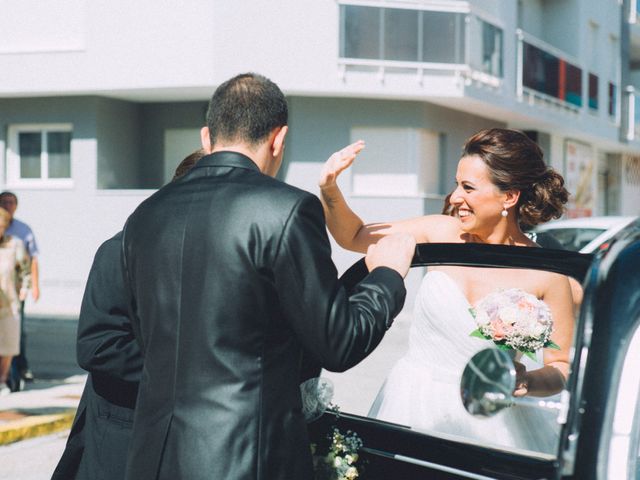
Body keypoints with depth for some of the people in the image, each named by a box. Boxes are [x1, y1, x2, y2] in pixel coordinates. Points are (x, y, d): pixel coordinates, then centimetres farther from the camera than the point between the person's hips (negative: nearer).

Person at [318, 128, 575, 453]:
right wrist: (329, 189, -9)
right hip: (409, 407, 2)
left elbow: (561, 367, -1)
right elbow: (353, 236, 6)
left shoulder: (546, 275, -11)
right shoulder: (442, 232, -4)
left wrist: (528, 382, -21)